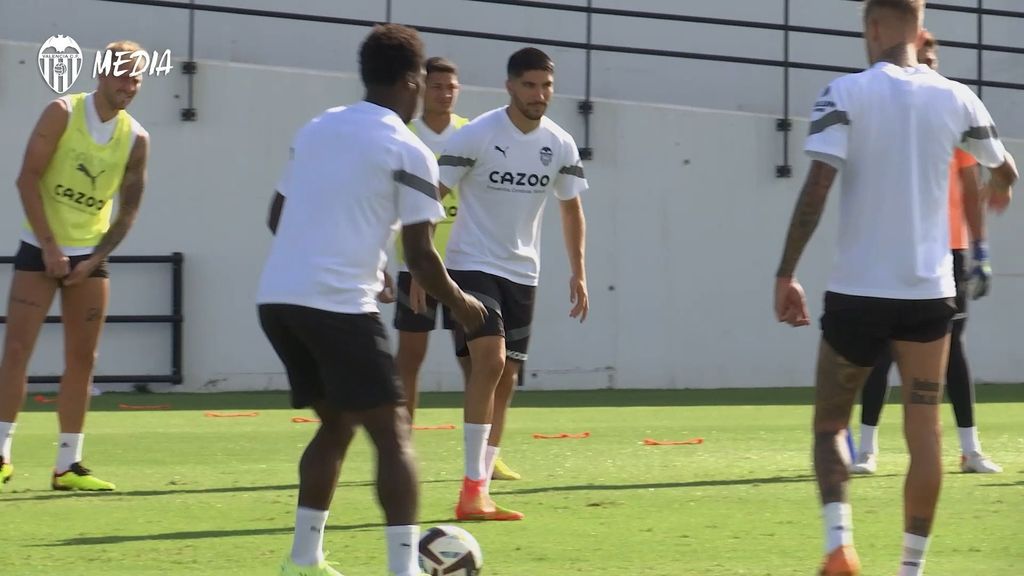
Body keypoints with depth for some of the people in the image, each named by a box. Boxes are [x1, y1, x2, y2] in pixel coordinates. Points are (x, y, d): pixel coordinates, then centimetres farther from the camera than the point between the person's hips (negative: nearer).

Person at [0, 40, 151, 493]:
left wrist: (95, 260, -7)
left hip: (90, 257, 4)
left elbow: (128, 210, 5)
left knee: (82, 360, 4)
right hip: (41, 248, -4)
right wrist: (50, 246, -17)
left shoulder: (136, 139, 0)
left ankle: (68, 465, 9)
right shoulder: (62, 113, -9)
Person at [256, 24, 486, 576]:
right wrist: (460, 303, 12)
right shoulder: (407, 151, -4)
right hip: (339, 304, -7)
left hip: (277, 298, 7)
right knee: (392, 432, -2)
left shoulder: (316, 129, 16)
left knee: (336, 423, 22)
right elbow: (420, 257, -7)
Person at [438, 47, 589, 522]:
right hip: (472, 266, -6)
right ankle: (473, 487, -20)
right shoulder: (475, 136, -13)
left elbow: (571, 209, 14)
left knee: (505, 380, 6)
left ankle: (478, 493, 12)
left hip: (522, 273, 6)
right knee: (491, 359, -22)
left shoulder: (560, 145, 2)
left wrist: (578, 273, 8)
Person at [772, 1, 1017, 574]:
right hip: (929, 291, 2)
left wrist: (787, 274, -11)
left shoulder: (847, 94, -7)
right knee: (924, 434, 7)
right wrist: (1001, 188, 44)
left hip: (858, 291, -2)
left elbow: (817, 188, -16)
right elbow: (1005, 168, 20)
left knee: (830, 425, 11)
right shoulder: (955, 98, 2)